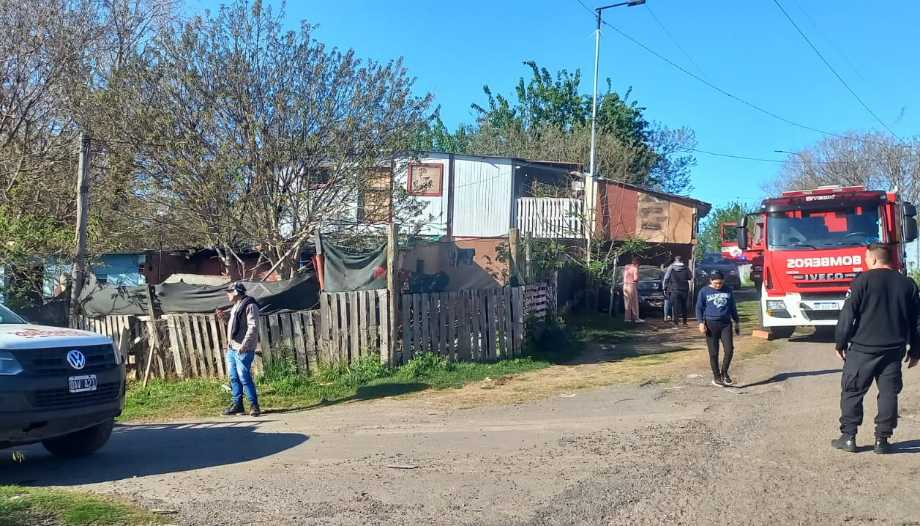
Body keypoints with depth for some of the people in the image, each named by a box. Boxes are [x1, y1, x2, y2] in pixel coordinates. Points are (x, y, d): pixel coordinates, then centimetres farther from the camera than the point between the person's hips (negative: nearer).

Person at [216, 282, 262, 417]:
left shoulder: (250, 306, -12)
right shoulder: (236, 306, 18)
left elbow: (253, 327, -20)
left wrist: (245, 344, -26)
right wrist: (225, 316, 11)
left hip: (243, 349, -10)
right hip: (232, 348, 10)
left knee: (244, 377, -8)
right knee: (234, 377, 12)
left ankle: (254, 405, 1)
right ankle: (237, 404, 19)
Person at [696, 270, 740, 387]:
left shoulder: (728, 290, 8)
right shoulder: (704, 291, -1)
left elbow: (733, 307, 16)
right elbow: (699, 308, 1)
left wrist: (737, 322, 15)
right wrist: (701, 323, -9)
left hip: (726, 323, 2)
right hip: (711, 323, -2)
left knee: (729, 349, -8)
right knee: (714, 352, 2)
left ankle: (724, 372, 13)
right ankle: (716, 377, 13)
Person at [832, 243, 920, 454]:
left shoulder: (863, 280, -8)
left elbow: (847, 315, -9)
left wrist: (841, 343, 0)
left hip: (863, 348, -3)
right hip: (894, 350, 4)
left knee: (852, 392, 6)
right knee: (889, 394, 9)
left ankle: (848, 437, 6)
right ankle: (882, 440, 9)